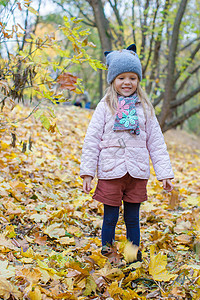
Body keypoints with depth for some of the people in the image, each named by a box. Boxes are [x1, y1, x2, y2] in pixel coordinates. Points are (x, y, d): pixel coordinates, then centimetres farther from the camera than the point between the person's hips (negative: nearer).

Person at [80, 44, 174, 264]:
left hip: (137, 172, 2)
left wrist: (165, 173, 5)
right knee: (110, 218, 5)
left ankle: (135, 258, 24)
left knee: (132, 219, 10)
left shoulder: (144, 108, 8)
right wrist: (87, 172, -4)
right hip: (110, 172, -1)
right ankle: (106, 256, 22)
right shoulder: (105, 107, 2)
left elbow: (156, 143, 9)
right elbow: (91, 141, 1)